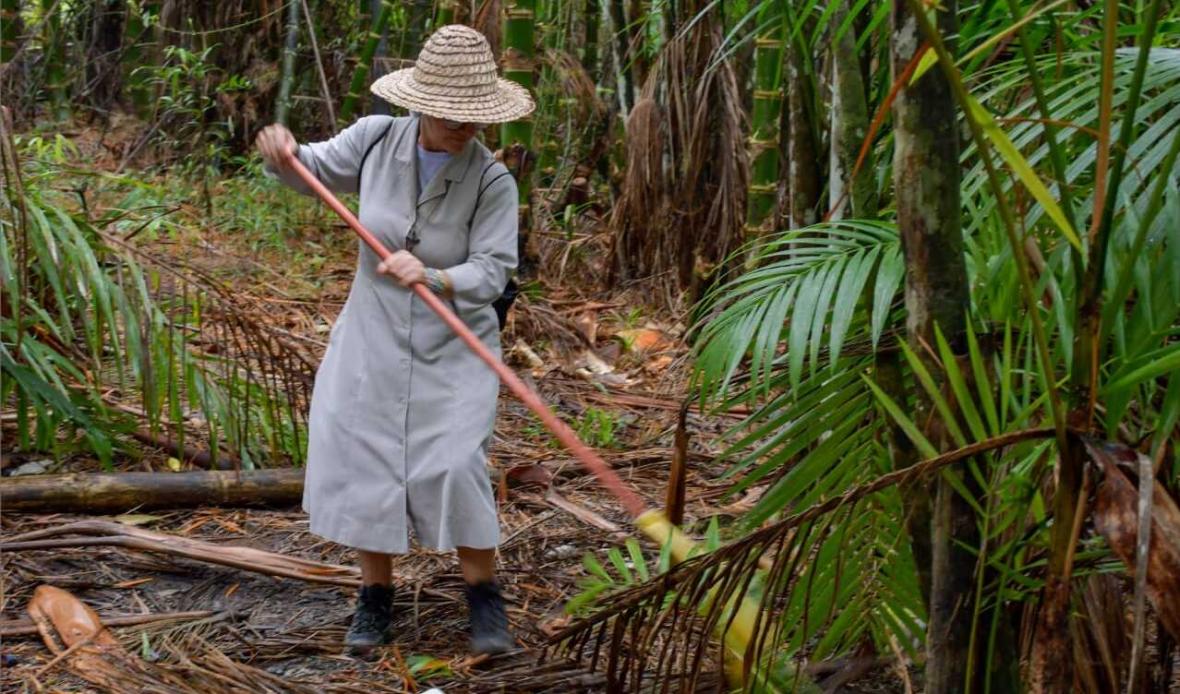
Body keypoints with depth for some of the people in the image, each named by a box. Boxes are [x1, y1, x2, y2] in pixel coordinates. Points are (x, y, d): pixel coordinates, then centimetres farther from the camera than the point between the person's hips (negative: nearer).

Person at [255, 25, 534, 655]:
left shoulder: (492, 181, -15)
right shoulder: (376, 139, -8)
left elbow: (491, 273, -20)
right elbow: (314, 170, 8)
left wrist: (432, 278, -38)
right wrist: (280, 152, -15)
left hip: (453, 347, -3)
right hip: (373, 338, 3)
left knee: (453, 468, -12)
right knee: (362, 462, 5)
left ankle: (484, 597, 9)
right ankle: (376, 597, 23)